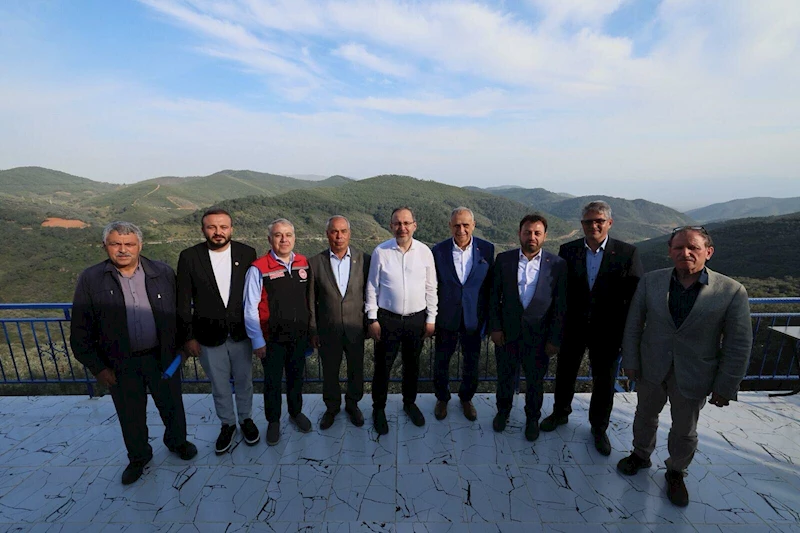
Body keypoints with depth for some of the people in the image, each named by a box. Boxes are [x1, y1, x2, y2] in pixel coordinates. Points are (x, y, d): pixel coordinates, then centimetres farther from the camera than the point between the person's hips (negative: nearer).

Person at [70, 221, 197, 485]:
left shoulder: (163, 272, -6)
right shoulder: (90, 280, -7)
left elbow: (181, 311, 2)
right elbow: (80, 331, -3)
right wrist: (98, 367, -5)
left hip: (162, 356, 0)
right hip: (120, 364, 0)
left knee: (171, 405, 18)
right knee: (130, 415, 18)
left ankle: (177, 441, 46)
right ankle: (138, 456, 44)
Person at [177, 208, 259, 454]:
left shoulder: (247, 253, -8)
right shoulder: (189, 257, -8)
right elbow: (183, 301, -3)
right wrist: (187, 337, -3)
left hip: (241, 332, 0)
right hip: (209, 335, 0)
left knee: (243, 381, 18)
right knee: (219, 386, 17)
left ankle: (246, 419, 42)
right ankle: (227, 424, 41)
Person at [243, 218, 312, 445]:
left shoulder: (304, 264, -4)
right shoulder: (258, 269, -17)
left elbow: (309, 298, 3)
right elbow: (250, 308, -13)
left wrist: (310, 328, 5)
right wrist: (257, 340, -11)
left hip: (299, 335, 3)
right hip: (272, 338, -3)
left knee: (296, 376, 22)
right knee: (272, 381, 16)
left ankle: (296, 412, 47)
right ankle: (273, 421, 40)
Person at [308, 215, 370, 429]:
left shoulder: (364, 259, -6)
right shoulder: (315, 262, -6)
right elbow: (311, 300, -1)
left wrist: (370, 323, 1)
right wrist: (313, 330, 0)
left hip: (356, 328, 0)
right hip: (328, 330, 0)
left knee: (356, 370, 17)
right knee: (329, 372, 17)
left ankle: (352, 404, 42)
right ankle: (332, 407, 41)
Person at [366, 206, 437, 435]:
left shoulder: (425, 252, -4)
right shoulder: (380, 251, -8)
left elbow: (431, 288, 2)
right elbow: (372, 287, -3)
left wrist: (431, 319, 3)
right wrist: (372, 319, -4)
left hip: (417, 319, 2)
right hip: (387, 319, -2)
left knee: (412, 365, 18)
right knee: (383, 366, 10)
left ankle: (410, 403, 42)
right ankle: (379, 408, 32)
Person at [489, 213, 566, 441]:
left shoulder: (557, 264, -8)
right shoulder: (504, 259, -5)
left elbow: (560, 305, -5)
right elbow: (494, 296, -1)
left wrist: (555, 339, -5)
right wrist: (495, 327, -5)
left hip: (539, 335, 0)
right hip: (507, 333, 1)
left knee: (535, 381, 18)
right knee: (505, 376, 19)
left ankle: (532, 418, 43)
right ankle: (503, 411, 45)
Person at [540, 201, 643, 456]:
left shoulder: (627, 253, -9)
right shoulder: (568, 250, -5)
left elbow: (636, 296, -8)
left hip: (608, 330, -1)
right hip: (572, 327, 1)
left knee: (604, 383, 15)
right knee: (565, 374, 19)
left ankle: (599, 427, 40)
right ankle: (560, 413, 45)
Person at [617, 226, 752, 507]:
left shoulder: (732, 291, -14)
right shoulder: (650, 281, -9)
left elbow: (739, 344, -9)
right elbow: (633, 324, -3)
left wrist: (725, 387, -7)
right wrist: (630, 360, -2)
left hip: (694, 376, -1)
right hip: (651, 368, 2)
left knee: (684, 431, 18)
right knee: (645, 415, 22)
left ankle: (676, 472, 44)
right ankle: (641, 455, 47)